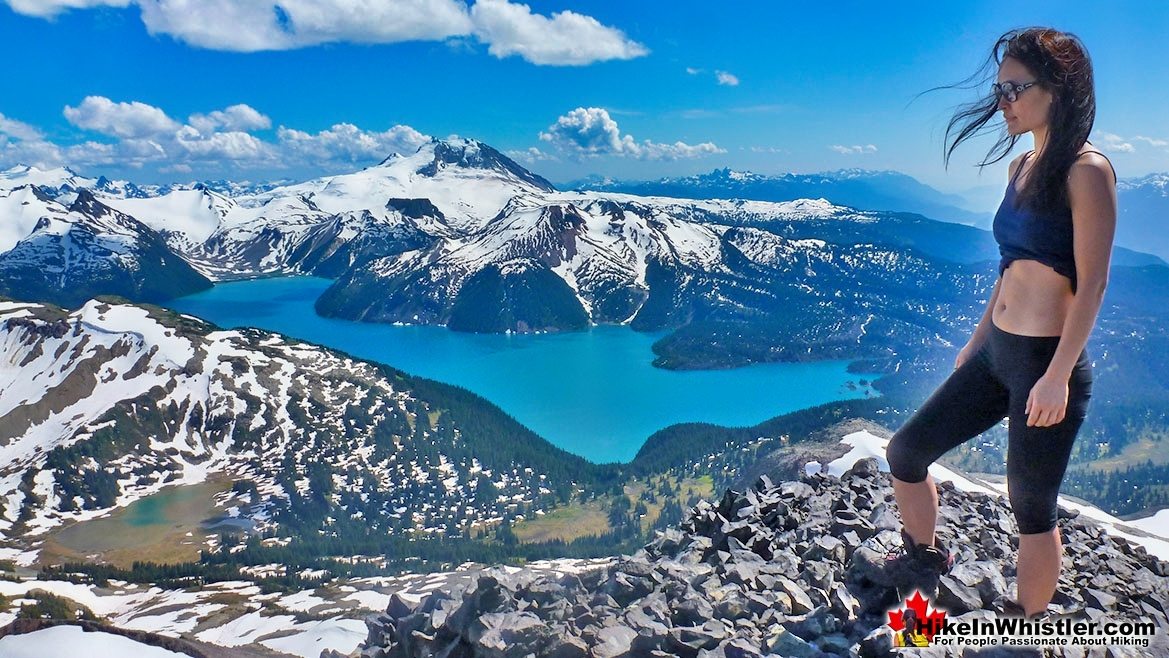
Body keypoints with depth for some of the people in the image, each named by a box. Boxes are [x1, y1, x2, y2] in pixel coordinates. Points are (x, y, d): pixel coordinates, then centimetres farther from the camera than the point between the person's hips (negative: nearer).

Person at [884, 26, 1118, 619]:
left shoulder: (1086, 171, -12)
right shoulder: (1021, 167, 11)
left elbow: (1092, 284, -16)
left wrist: (1058, 377, -20)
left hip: (1046, 363, -8)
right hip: (995, 353, 8)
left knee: (1031, 510, 6)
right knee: (905, 452, 13)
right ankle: (924, 558, 37)